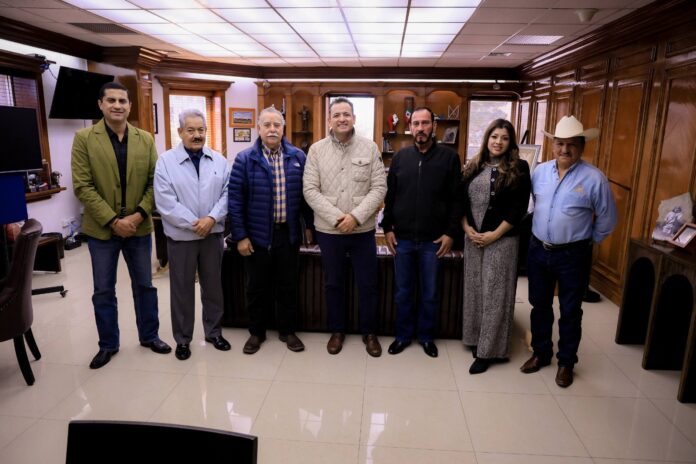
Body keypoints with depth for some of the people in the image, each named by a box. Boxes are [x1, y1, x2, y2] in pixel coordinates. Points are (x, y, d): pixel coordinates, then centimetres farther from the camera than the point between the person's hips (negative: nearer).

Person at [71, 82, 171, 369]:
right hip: (101, 229, -2)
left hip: (139, 226, 2)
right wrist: (113, 221, -16)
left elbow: (154, 182, 0)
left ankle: (149, 336, 30)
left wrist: (138, 215, -13)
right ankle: (108, 344, 27)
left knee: (144, 286, 13)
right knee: (103, 291, 10)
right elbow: (82, 187, -10)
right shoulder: (84, 138, -5)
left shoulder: (145, 139, 3)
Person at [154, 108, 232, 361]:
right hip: (181, 236, -2)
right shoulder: (166, 161, -5)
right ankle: (183, 338, 24)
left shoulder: (219, 160, 4)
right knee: (182, 289, 8)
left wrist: (211, 218, -15)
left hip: (213, 233, 3)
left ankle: (214, 332, 30)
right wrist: (193, 223, -17)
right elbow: (165, 201, -12)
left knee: (213, 285, 13)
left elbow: (227, 193, -1)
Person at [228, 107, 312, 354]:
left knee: (288, 285, 12)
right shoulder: (245, 159, -4)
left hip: (288, 233, 2)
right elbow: (235, 200, -6)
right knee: (257, 286, 12)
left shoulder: (298, 157, 3)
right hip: (257, 234, -1)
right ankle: (256, 332, 29)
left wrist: (311, 225, 4)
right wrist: (240, 236, -9)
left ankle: (287, 331, 29)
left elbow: (306, 194, 7)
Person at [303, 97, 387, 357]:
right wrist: (336, 218, -15)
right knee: (333, 284, 14)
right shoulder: (316, 150, -1)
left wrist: (356, 216, -16)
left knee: (368, 285, 9)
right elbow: (310, 190, -5)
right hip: (328, 230, 1)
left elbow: (379, 187, -5)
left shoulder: (370, 148, -1)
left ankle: (369, 333, 28)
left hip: (363, 230, 0)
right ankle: (337, 331, 32)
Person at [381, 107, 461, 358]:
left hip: (433, 240, -1)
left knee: (430, 293, 11)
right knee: (402, 292, 12)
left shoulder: (449, 157, -2)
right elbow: (389, 196, 8)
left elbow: (456, 199, -2)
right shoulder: (400, 157, 5)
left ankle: (426, 336, 30)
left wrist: (450, 232, -7)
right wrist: (388, 228, 2)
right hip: (402, 239, 2)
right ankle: (403, 335, 29)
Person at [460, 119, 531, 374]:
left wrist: (495, 234, -13)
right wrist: (467, 228, -5)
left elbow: (520, 207, -8)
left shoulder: (519, 168, -3)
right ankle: (475, 338, 26)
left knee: (494, 294, 1)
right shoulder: (473, 166, 9)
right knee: (474, 290, 11)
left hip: (502, 239, -4)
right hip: (472, 238, 4)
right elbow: (461, 200, 8)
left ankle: (488, 350, 11)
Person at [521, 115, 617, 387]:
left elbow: (607, 219, -3)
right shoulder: (540, 171, 0)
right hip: (538, 250, 4)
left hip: (572, 256, -4)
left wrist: (588, 241, 3)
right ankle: (541, 353, 35)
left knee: (570, 312, 11)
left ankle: (566, 362, 29)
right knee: (539, 306, 16)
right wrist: (538, 233, 13)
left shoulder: (594, 178, -13)